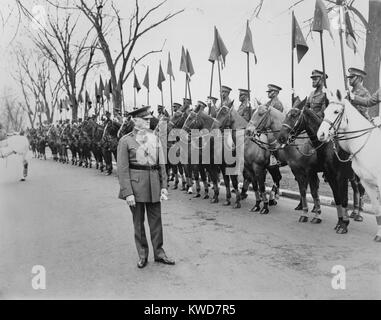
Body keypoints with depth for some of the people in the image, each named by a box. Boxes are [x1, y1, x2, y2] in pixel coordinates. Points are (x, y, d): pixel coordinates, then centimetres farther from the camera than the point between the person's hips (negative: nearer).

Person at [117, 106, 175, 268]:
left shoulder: (154, 138, 9)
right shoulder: (126, 141, -4)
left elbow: (161, 164, 12)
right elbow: (122, 169, -8)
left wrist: (164, 186, 5)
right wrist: (127, 192, -14)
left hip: (153, 184, 4)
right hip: (136, 183, -4)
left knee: (156, 219, 9)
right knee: (138, 221, 8)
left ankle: (159, 252, 24)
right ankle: (142, 255, 23)